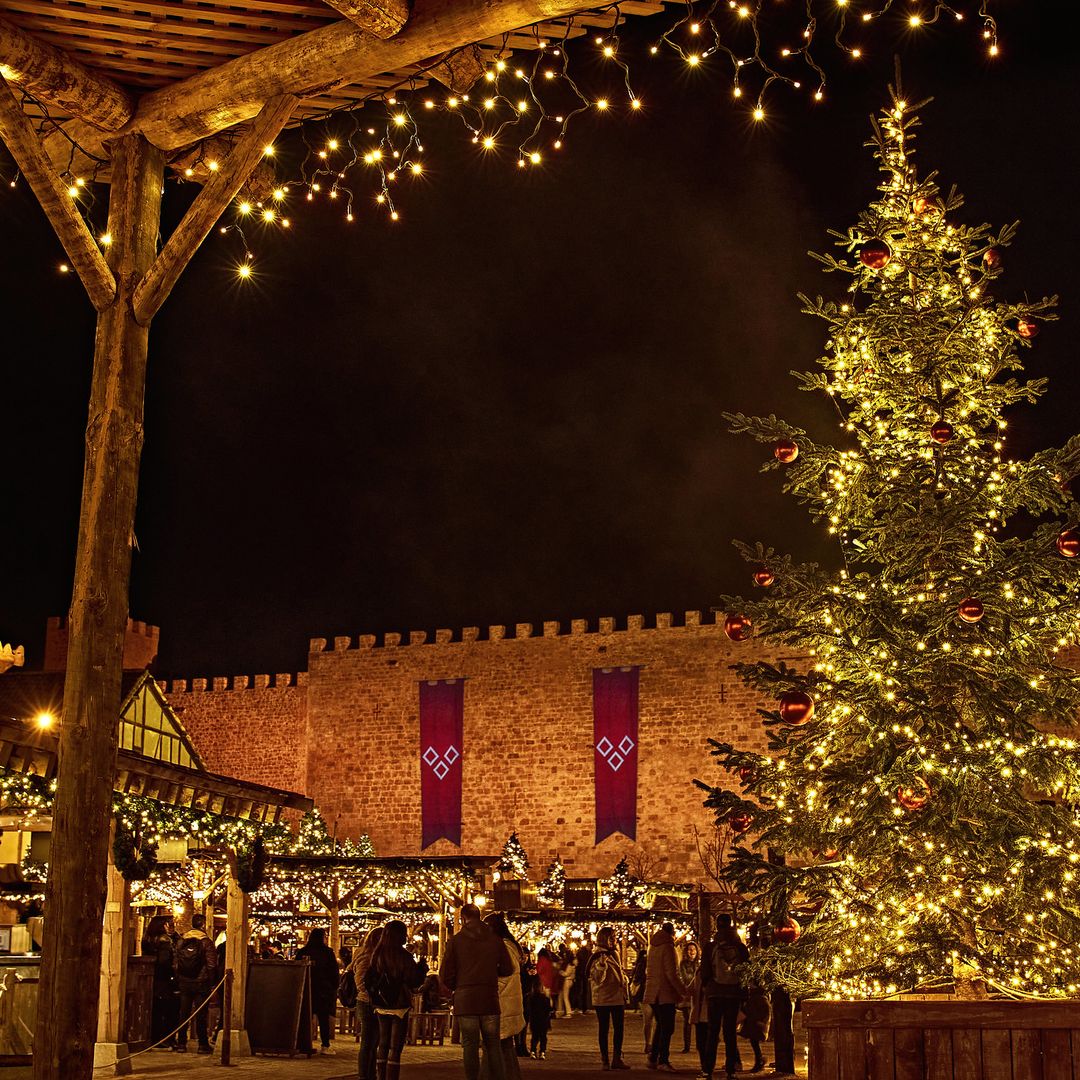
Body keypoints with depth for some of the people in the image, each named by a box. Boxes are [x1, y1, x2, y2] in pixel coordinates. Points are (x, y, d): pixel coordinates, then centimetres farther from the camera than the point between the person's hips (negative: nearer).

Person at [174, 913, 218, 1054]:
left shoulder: (181, 941, 4)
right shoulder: (206, 942, -9)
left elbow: (176, 963, 8)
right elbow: (211, 965, -10)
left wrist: (178, 980, 14)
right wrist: (212, 982, -1)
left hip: (184, 983, 4)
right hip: (201, 983, -4)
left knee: (184, 1014, 9)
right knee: (201, 1014, 1)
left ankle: (181, 1044, 9)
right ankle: (203, 1045, 3)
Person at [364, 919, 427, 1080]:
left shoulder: (377, 955, 1)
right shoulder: (404, 956, -14)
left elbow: (368, 981, 5)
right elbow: (414, 982, -11)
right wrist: (422, 967, 5)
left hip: (381, 1006, 5)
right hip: (400, 1006, -5)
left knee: (383, 1045, 15)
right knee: (396, 1048, -2)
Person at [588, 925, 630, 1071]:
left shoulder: (614, 955, 12)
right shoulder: (597, 958, -10)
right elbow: (597, 979, -19)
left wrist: (624, 995, 18)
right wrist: (602, 964, -34)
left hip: (617, 997, 7)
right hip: (603, 998, -7)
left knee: (619, 1028, 6)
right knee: (604, 1029, 2)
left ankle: (617, 1058, 12)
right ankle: (604, 1060, 6)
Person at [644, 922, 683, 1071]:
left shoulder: (652, 947, 15)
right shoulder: (667, 947, -12)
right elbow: (671, 974, -18)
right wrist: (683, 991, -12)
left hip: (653, 993, 8)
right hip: (666, 993, -8)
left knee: (660, 1026, 18)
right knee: (667, 1028, -4)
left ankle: (653, 1058, 19)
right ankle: (663, 1060, -7)